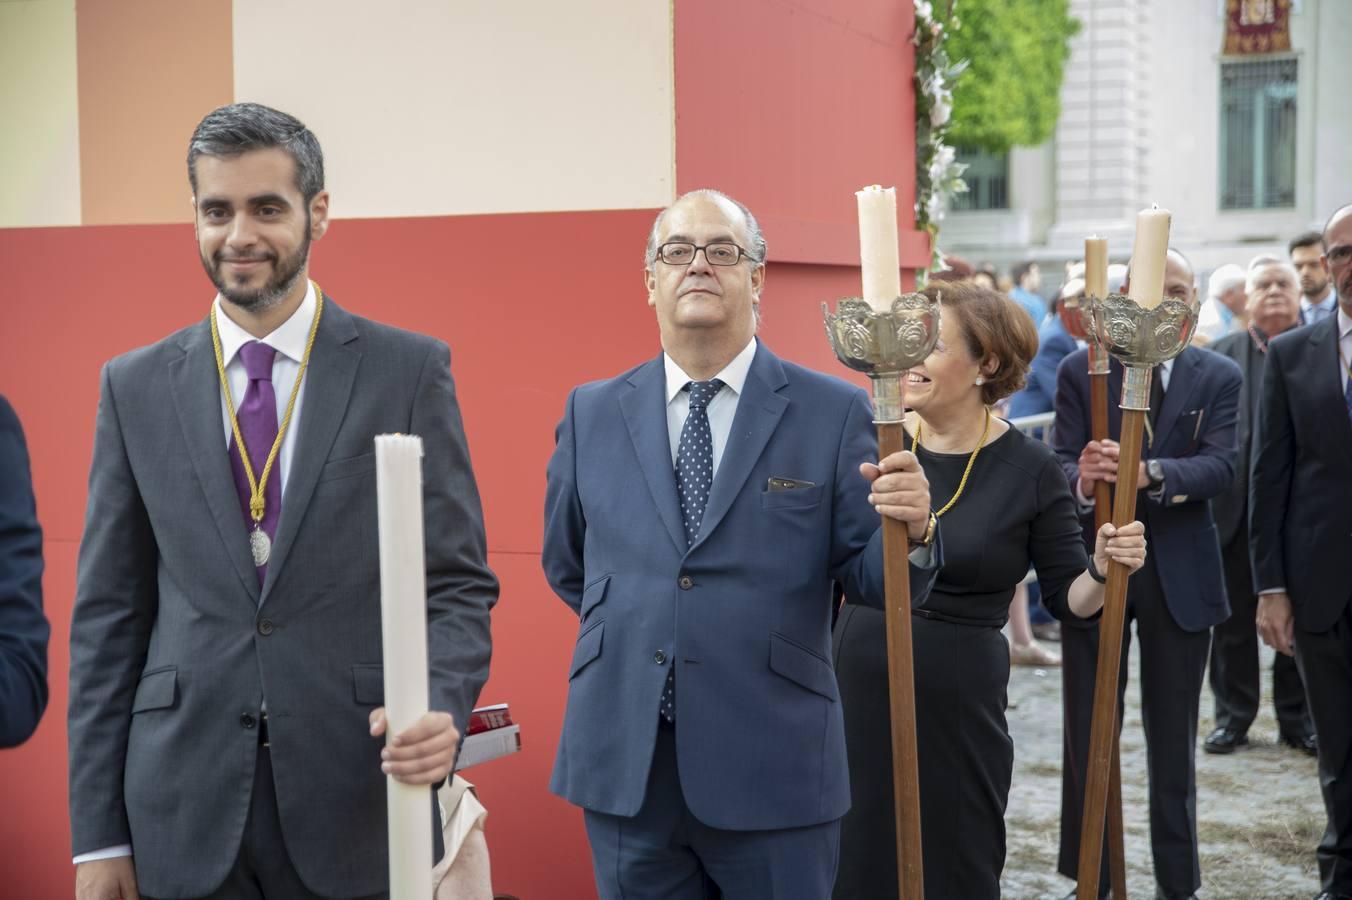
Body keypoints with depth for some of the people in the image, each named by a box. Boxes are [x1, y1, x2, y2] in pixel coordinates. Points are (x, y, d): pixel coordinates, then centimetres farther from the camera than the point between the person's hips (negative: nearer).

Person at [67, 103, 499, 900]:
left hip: (358, 804, -1)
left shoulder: (410, 371, -1)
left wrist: (440, 707, -20)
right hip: (186, 815, 2)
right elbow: (109, 613, 5)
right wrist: (98, 834, 2)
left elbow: (458, 582, 0)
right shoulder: (136, 387, 5)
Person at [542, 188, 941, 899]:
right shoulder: (592, 413, 7)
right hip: (624, 768, 3)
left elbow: (869, 579, -4)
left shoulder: (834, 412, -2)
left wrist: (911, 530, -22)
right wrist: (634, 628, 11)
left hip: (774, 769, -2)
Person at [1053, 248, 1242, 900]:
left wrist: (1150, 473, -32)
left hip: (1180, 575, 1)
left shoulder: (1219, 378, 2)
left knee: (1173, 741, 10)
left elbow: (1221, 466, -12)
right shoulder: (1079, 370, 1)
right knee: (1088, 736, 5)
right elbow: (1060, 462, -8)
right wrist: (1081, 479, -32)